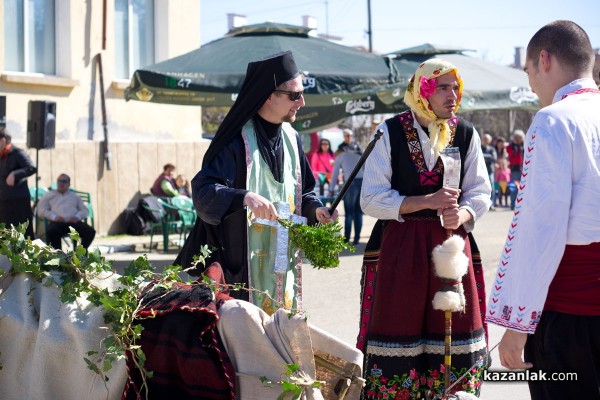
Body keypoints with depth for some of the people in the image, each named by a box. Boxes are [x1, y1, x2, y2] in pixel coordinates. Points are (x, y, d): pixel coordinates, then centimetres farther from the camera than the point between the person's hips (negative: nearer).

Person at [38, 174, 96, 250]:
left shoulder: (75, 196, 31)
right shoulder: (49, 196, 24)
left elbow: (85, 210, 21)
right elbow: (41, 210, 11)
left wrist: (77, 216, -4)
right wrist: (54, 217, -9)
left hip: (73, 221, 2)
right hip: (57, 222, -2)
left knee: (90, 231, -28)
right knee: (51, 232, -40)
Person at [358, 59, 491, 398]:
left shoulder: (466, 134, 4)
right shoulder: (390, 133, -4)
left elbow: (480, 193, 8)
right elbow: (372, 199, -7)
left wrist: (463, 214, -15)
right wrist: (426, 201, -16)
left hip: (451, 241, 3)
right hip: (400, 244, -2)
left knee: (454, 330, 3)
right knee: (400, 329, 0)